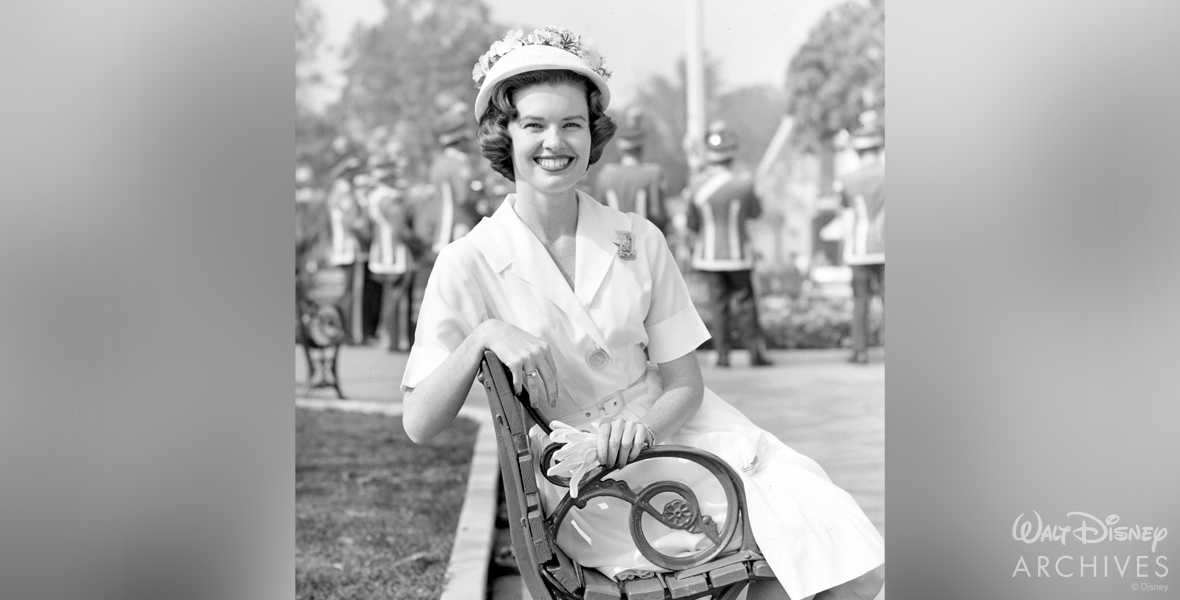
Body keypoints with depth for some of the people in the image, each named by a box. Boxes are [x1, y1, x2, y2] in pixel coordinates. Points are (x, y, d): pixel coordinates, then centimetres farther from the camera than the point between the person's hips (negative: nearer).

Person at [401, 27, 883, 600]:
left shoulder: (639, 240, 1)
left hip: (668, 427, 4)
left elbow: (683, 383, 2)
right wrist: (481, 337, -28)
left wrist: (643, 426, -20)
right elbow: (418, 425, -12)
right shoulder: (469, 263, -7)